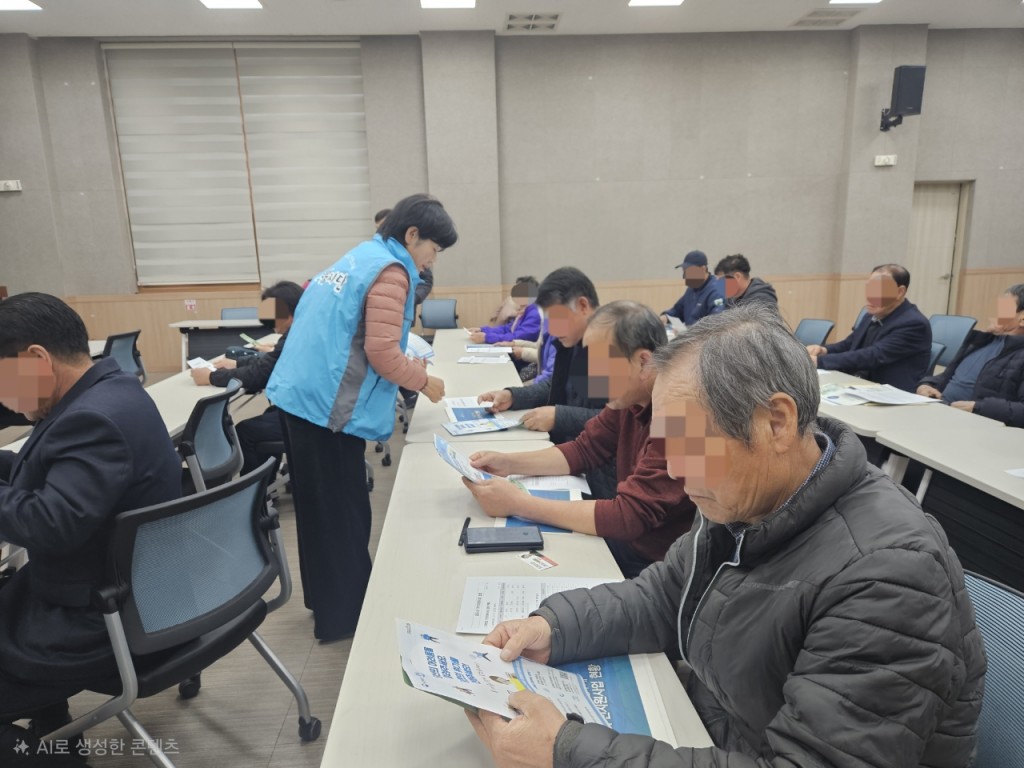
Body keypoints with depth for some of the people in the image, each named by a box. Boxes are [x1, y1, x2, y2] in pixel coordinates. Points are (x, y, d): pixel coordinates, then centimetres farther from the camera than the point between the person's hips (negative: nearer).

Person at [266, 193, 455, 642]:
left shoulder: (359, 257, 16)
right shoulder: (390, 271, -12)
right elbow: (381, 352, -19)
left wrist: (405, 369, 18)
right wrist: (423, 381, -3)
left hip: (301, 394, 10)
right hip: (328, 404, -10)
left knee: (321, 504, 20)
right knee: (343, 511, 4)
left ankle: (326, 597, 37)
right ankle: (345, 613, 19)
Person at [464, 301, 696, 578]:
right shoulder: (631, 396, -3)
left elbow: (629, 515, -29)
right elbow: (585, 450, 9)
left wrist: (519, 503, -24)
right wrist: (510, 463, -4)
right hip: (629, 540, 7)